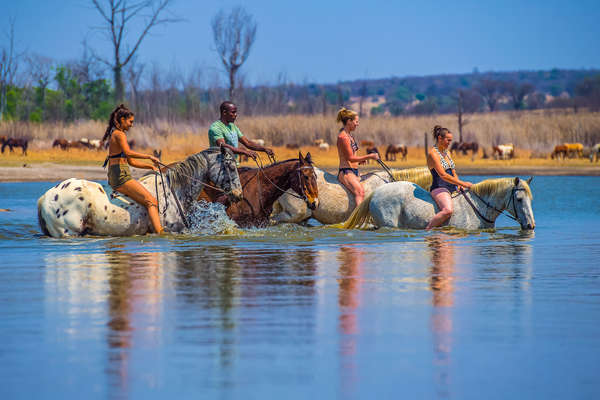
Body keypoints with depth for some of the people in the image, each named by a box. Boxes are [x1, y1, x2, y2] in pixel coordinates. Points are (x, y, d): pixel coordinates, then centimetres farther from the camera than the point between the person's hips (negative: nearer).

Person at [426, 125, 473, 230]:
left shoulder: (446, 152, 17)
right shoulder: (433, 153, -12)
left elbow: (453, 172, 20)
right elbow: (443, 175, -19)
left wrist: (460, 185, 1)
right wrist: (463, 183, -18)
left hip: (452, 189, 10)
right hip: (439, 188, -10)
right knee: (448, 210, -35)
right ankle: (427, 230, -24)